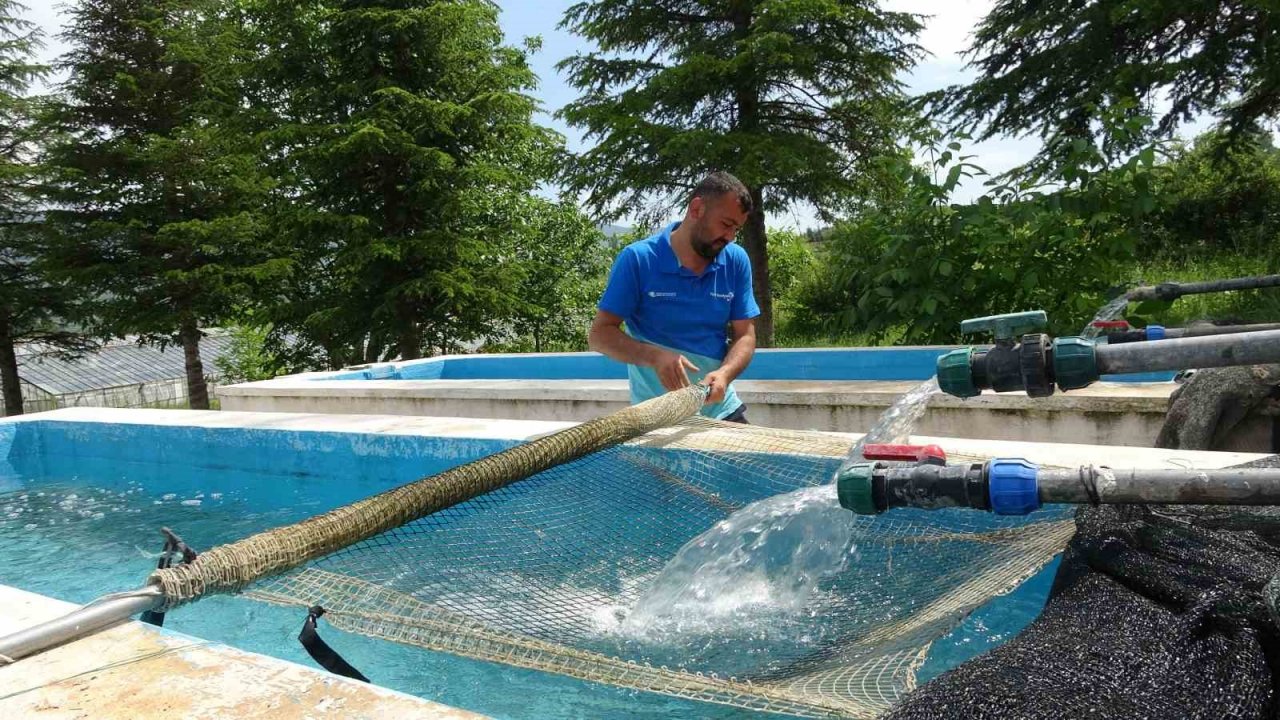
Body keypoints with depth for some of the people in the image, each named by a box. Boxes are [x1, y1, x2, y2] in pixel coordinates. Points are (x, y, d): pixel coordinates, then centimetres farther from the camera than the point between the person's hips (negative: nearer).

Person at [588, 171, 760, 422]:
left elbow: (744, 336, -1)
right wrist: (654, 356, -31)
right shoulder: (637, 259, -13)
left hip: (722, 411, 4)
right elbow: (599, 334, -14)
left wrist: (724, 374, -22)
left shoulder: (736, 261, -2)